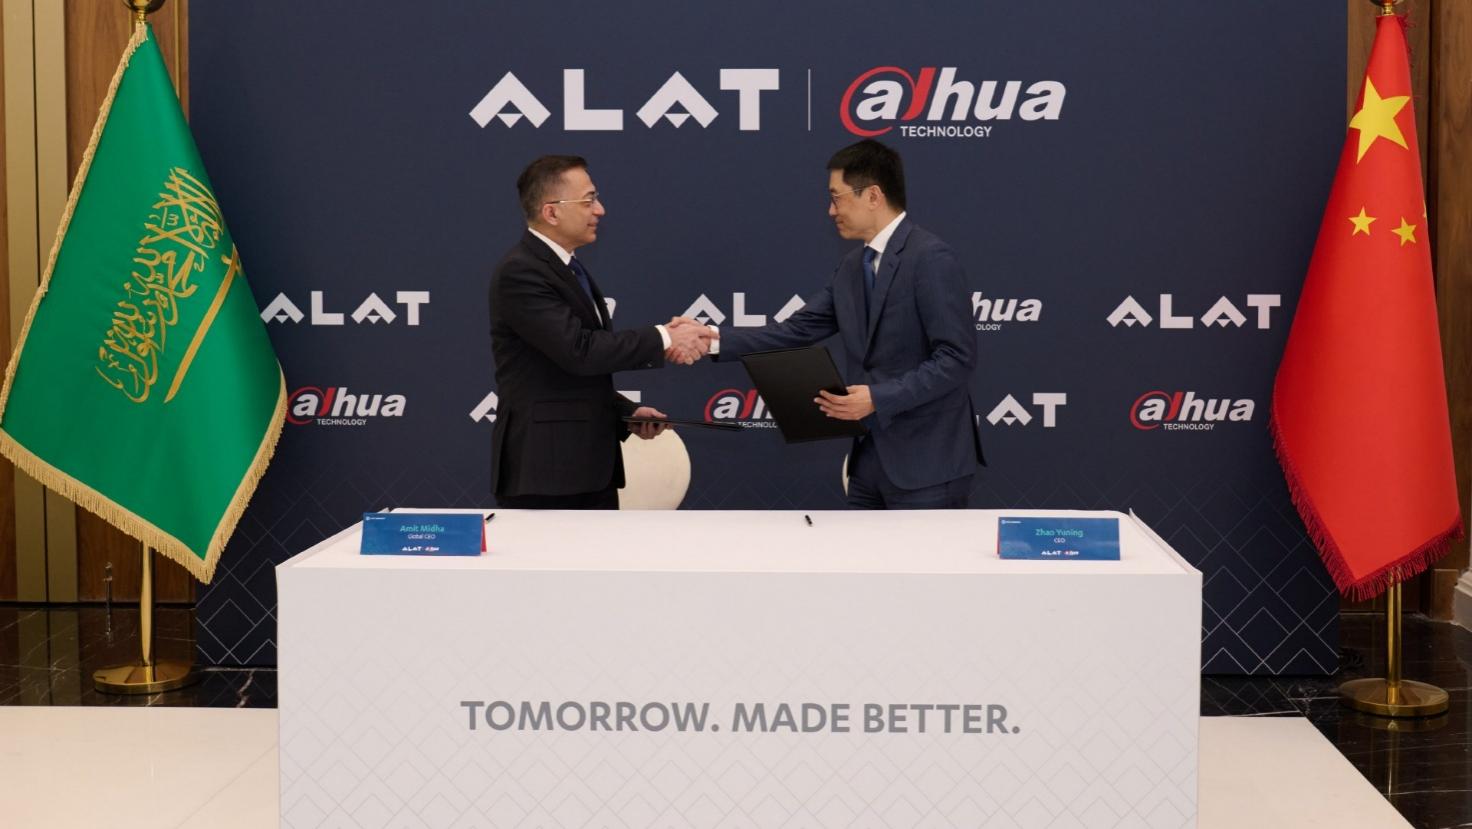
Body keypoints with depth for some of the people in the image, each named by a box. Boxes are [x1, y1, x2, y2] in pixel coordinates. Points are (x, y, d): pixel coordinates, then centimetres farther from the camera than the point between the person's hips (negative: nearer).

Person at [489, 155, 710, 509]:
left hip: (591, 467, 9)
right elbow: (579, 350, -23)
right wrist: (662, 339, -15)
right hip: (544, 473, -9)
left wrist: (627, 413, 9)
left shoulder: (570, 269, 17)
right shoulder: (520, 272, -13)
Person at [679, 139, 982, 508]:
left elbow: (956, 358, -19)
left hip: (926, 462, -8)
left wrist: (879, 398, -24)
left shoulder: (931, 259, -14)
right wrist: (713, 338, 0)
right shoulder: (852, 267, 13)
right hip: (871, 457, 8)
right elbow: (797, 332, 10)